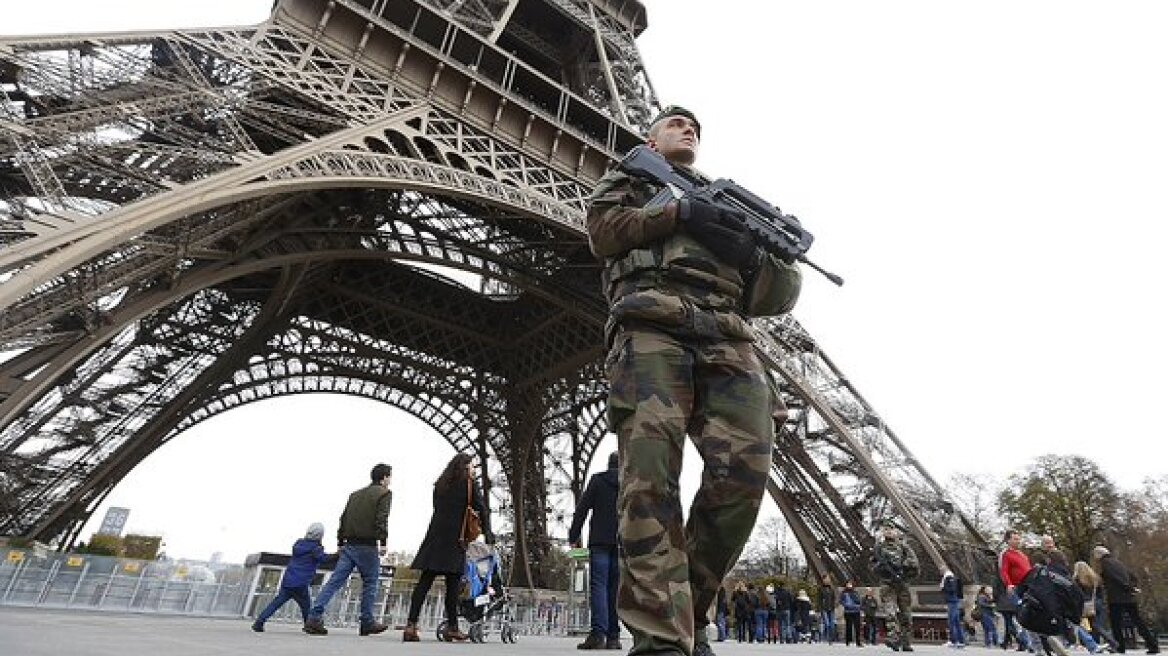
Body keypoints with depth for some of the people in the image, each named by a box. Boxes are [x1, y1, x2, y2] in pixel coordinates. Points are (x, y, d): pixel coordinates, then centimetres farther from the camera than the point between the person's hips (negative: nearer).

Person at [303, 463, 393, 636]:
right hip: (367, 546, -6)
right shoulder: (384, 494, -2)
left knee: (335, 581, 4)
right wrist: (383, 542, -16)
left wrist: (341, 543, 21)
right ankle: (367, 623, 11)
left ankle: (313, 618, -5)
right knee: (370, 583, 7)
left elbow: (344, 518, 18)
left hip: (349, 545, 6)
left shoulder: (355, 494, 19)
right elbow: (381, 519, -15)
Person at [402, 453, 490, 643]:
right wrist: (488, 534, 5)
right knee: (452, 584, 1)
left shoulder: (440, 484, 17)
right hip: (455, 539, -5)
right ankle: (452, 628, 7)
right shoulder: (468, 483, 1)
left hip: (435, 537, 5)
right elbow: (480, 509, -2)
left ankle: (411, 626, -5)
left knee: (424, 582, 1)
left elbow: (439, 509, 16)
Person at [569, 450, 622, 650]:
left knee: (598, 585, -4)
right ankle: (613, 636, 7)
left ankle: (598, 633, -15)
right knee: (615, 587, 7)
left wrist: (573, 537, 5)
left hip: (600, 541, -2)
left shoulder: (597, 480, 4)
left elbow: (582, 509, 1)